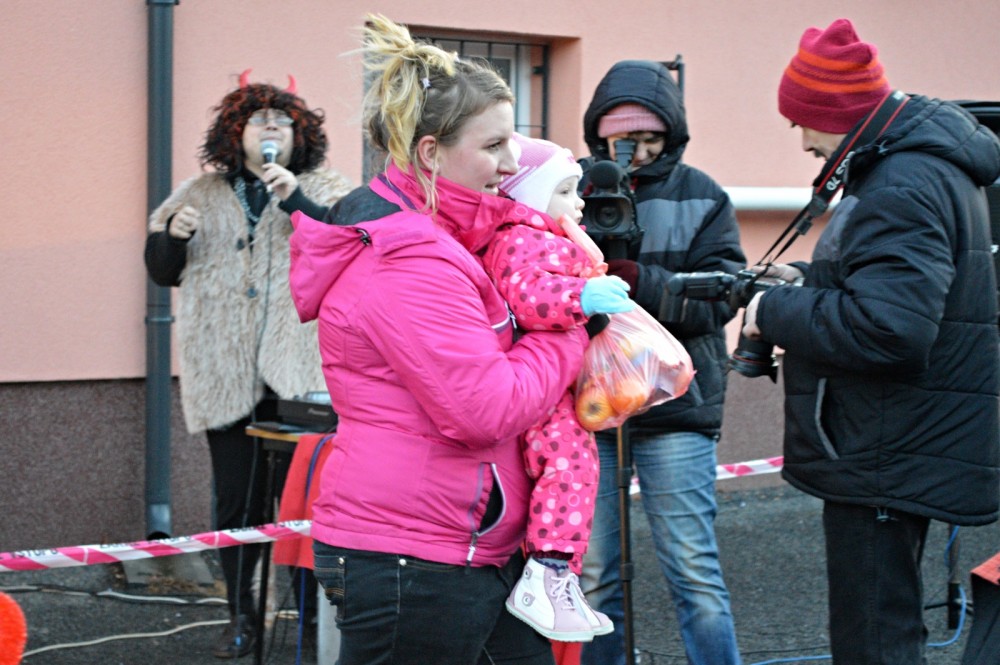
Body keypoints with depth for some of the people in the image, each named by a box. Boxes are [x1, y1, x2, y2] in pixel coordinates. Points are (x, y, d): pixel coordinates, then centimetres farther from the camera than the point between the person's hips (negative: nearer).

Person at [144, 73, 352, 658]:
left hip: (300, 371, -2)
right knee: (236, 499, 7)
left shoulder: (324, 191, 7)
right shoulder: (201, 196, 14)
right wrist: (174, 235, -3)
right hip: (226, 376, 3)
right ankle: (241, 615, 17)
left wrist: (297, 200, -19)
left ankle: (312, 610, 8)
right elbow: (163, 270, 18)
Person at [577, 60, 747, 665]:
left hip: (676, 408, -1)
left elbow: (717, 298, -8)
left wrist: (630, 277, -21)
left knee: (695, 575, 0)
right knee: (595, 578, 9)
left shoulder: (702, 199, 2)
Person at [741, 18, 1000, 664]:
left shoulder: (903, 189, -22)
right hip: (910, 450, 11)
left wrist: (777, 314, -18)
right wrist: (810, 283, 12)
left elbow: (886, 328, -31)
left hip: (890, 460, -11)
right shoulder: (931, 162, 12)